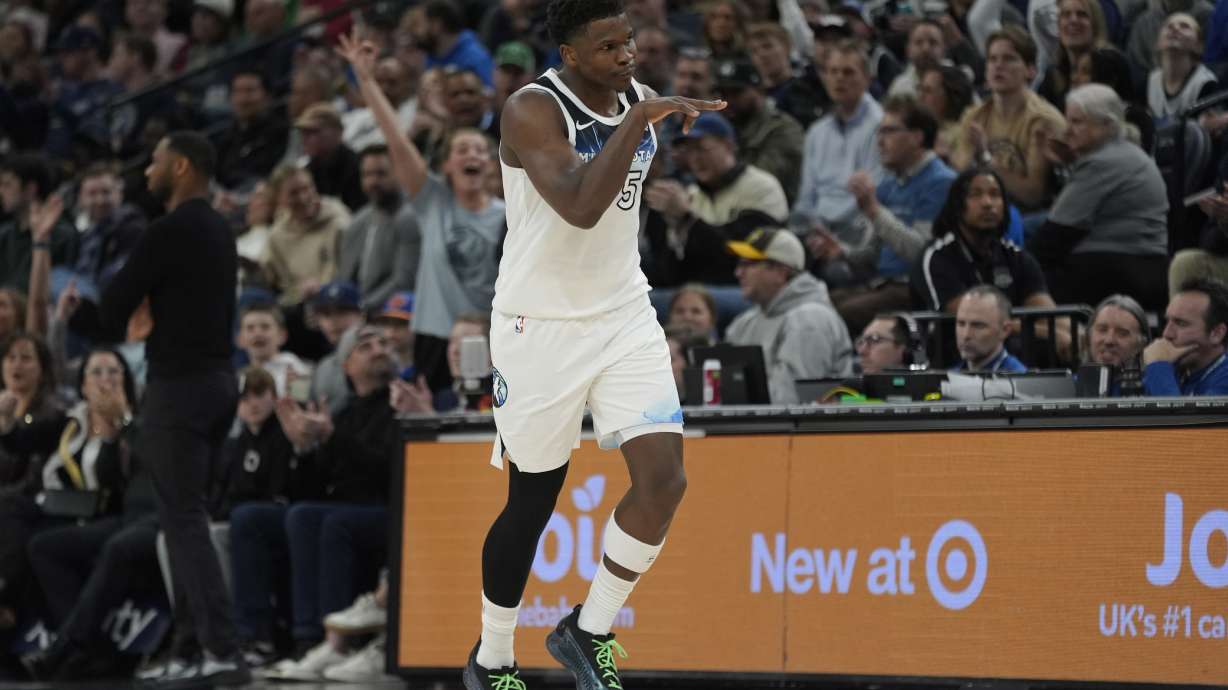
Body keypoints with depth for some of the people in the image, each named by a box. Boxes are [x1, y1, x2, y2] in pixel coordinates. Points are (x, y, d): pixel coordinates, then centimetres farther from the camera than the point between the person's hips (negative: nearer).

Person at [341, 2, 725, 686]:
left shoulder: (639, 101, 3)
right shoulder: (534, 110, -18)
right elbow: (580, 207, -33)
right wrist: (639, 118, -35)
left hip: (626, 319, 5)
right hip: (541, 328, -5)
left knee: (664, 478, -11)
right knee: (533, 502, 6)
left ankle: (590, 633, 8)